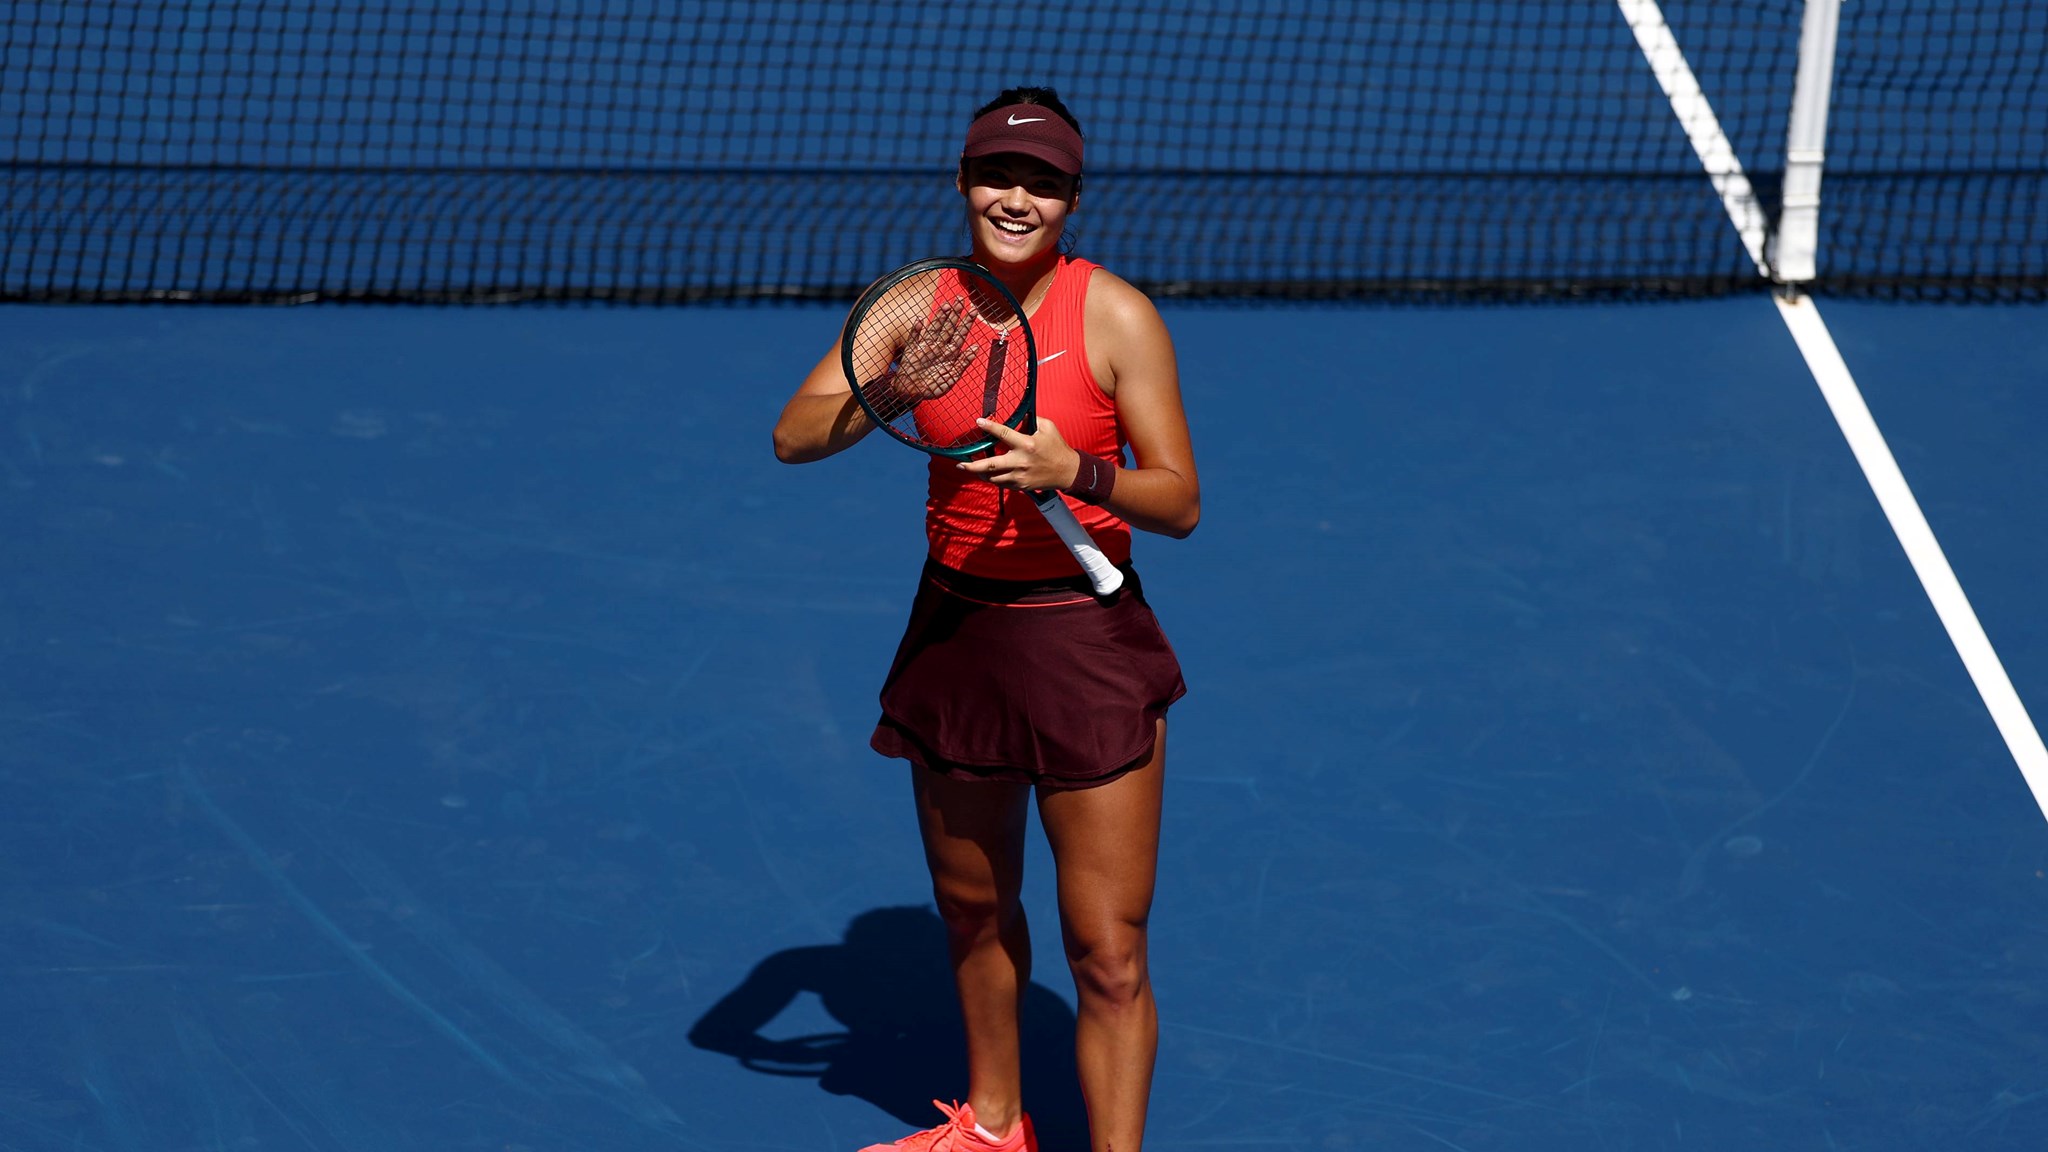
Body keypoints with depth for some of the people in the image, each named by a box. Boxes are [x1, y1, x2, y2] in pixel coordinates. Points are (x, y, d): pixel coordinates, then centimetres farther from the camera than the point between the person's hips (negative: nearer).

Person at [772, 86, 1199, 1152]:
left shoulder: (1115, 315, -11)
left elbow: (1180, 503, -12)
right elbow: (793, 437, -8)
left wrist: (1076, 472, -30)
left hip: (1088, 644, -4)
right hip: (954, 630, 4)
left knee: (1107, 954, -6)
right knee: (973, 908, 21)